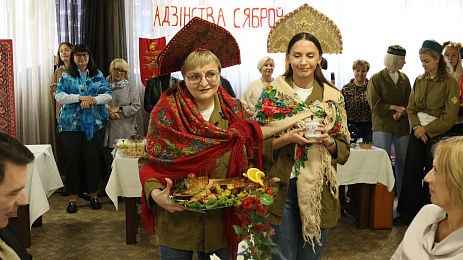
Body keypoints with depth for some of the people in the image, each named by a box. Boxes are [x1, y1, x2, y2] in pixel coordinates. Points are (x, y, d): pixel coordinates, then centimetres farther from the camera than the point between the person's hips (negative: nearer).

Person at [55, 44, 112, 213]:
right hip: (70, 124, -1)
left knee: (93, 160, 4)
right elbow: (59, 97, -5)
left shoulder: (98, 75, 9)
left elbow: (108, 95, 1)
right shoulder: (66, 76, 6)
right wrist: (80, 98, -17)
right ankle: (72, 198, 13)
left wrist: (93, 100, -18)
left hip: (94, 125, 1)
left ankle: (94, 196, 19)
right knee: (72, 161, 2)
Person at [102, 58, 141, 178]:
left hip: (125, 131, -2)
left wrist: (119, 109, -10)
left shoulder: (131, 88, 6)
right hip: (108, 131, 2)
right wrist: (108, 111, -11)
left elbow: (137, 106, -3)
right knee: (109, 162, 6)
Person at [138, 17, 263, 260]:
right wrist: (155, 193, -22)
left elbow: (247, 162, 6)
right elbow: (148, 161, -5)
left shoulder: (235, 112, -1)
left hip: (222, 220, 2)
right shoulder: (165, 112, -9)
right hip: (176, 219, -2)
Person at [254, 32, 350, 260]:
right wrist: (287, 139, -18)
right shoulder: (271, 93, -2)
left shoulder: (333, 96, 3)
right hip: (281, 188, -2)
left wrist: (327, 140, -15)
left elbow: (344, 151, 5)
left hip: (319, 190, 2)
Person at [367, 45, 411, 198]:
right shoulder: (376, 79, -2)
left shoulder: (405, 79, 11)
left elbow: (409, 102, 9)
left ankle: (402, 195, 18)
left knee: (402, 161, 6)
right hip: (382, 126, -4)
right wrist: (395, 107, -9)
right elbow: (375, 104, -7)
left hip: (402, 125, 4)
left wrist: (402, 112, -11)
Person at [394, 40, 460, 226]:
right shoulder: (419, 81, 8)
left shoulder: (449, 83, -8)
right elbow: (411, 108, 8)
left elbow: (450, 116, -12)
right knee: (411, 172, 5)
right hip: (418, 132, 5)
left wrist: (426, 130, -13)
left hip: (437, 134, -5)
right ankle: (409, 213, 16)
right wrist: (417, 127, -8)